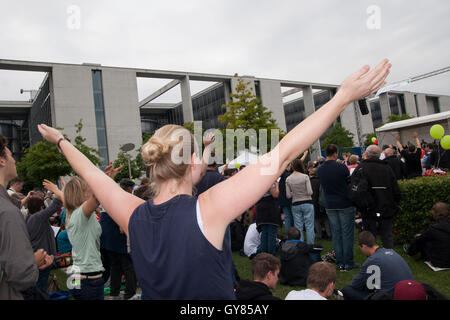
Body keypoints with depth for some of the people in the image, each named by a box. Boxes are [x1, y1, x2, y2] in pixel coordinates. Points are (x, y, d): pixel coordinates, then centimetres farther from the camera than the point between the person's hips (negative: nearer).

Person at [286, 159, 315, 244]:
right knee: (309, 226, 6)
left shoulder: (288, 179, -2)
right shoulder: (305, 177, -10)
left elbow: (288, 196, -1)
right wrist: (304, 192, 9)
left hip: (295, 204, 3)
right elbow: (310, 192, -12)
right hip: (307, 203, -3)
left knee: (298, 228, 9)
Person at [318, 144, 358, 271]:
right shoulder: (342, 167, -13)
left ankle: (340, 263, 15)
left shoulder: (320, 170, 0)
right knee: (347, 233, 4)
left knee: (336, 234, 10)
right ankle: (348, 263, 9)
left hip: (330, 206, 4)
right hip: (345, 204, -4)